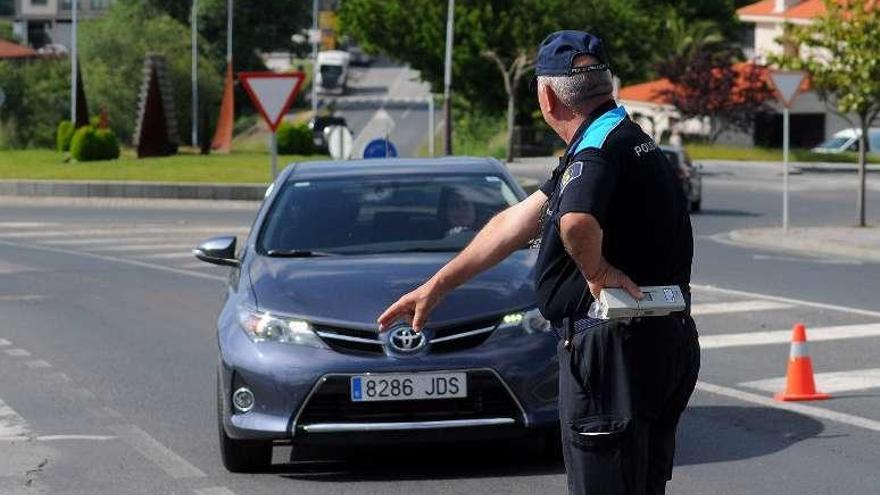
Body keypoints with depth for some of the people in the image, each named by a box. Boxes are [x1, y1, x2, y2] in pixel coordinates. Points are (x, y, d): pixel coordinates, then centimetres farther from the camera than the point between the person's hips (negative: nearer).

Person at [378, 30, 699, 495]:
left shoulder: (599, 148, -15)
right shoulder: (630, 140, 17)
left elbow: (576, 221, -41)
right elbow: (514, 223, 24)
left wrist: (596, 271, -19)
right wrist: (436, 286, 30)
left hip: (614, 348, -10)